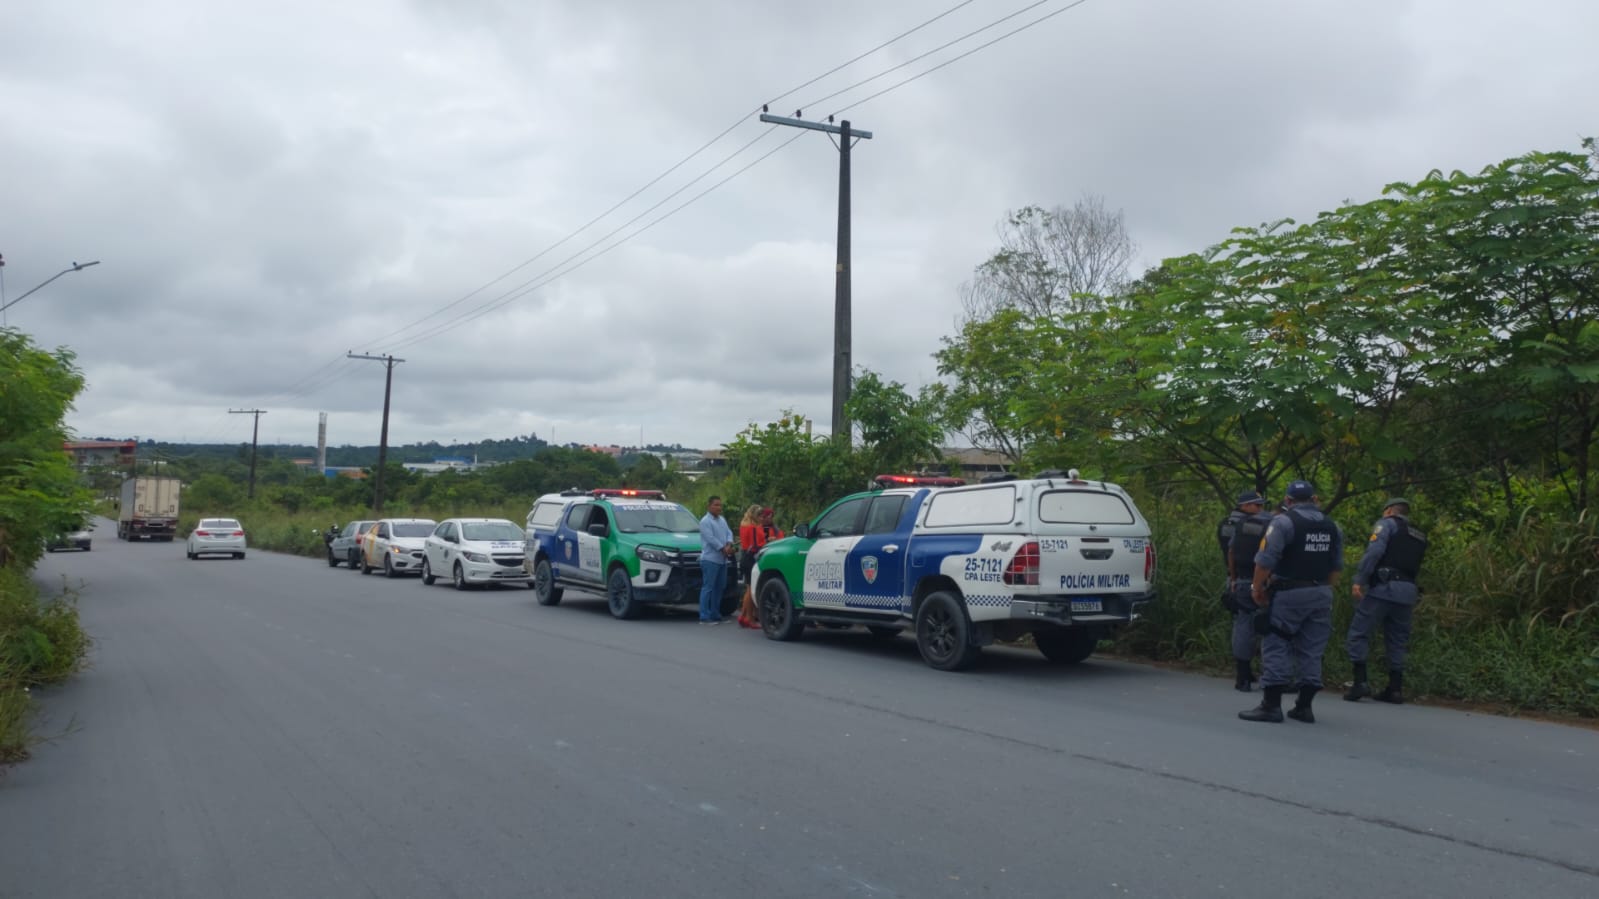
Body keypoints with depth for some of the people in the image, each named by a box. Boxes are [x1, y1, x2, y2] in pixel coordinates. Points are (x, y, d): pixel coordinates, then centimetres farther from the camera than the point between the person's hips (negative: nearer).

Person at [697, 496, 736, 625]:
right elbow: (711, 539, -16)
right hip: (710, 559, -8)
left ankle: (715, 614, 21)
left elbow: (729, 533, 10)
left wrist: (729, 544, -10)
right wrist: (724, 549, -13)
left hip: (722, 559, 9)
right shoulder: (705, 521, -9)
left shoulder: (722, 520, 17)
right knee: (708, 587, -8)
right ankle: (704, 617, -8)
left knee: (720, 587, 12)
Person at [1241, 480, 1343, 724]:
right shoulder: (1331, 526, 11)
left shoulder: (1284, 522, -9)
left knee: (1276, 648, -2)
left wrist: (1257, 587, -7)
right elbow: (1335, 566, 12)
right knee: (1311, 651, 10)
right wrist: (1327, 589, 19)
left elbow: (1266, 560, -16)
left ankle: (1272, 705, -5)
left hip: (1288, 594, -6)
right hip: (1321, 594, 6)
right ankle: (1304, 706, 14)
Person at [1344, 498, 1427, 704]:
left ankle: (1360, 682, -11)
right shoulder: (1420, 537, 26)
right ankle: (1395, 689, 12)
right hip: (1408, 592, 6)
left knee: (1358, 633, -2)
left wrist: (1359, 580, -15)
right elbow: (1416, 568, 20)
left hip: (1384, 587, -6)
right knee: (1397, 641, 13)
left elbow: (1374, 551, -12)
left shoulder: (1387, 524, 5)